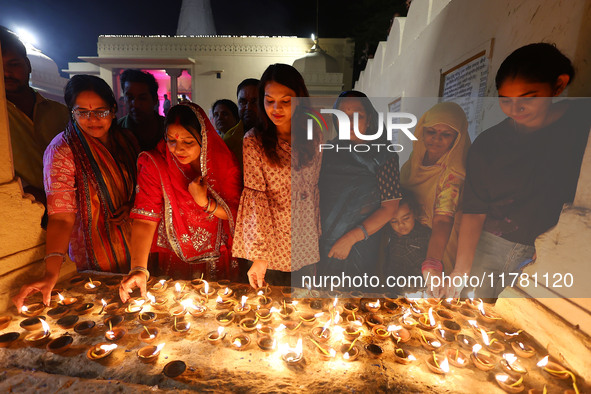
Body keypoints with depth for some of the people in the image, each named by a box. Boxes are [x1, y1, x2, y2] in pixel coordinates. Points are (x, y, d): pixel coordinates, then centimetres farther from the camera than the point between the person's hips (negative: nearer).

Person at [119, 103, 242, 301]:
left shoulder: (224, 162, -9)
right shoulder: (155, 165, -12)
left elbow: (238, 213, -4)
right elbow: (145, 220, -17)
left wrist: (205, 202, -20)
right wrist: (138, 269, -27)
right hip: (174, 261, 0)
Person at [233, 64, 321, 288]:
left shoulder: (311, 139, 1)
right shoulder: (253, 143, -12)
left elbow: (314, 192, 8)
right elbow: (254, 202, -17)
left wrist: (317, 234, 9)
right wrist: (259, 256, -21)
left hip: (307, 249, 4)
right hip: (273, 251, -4)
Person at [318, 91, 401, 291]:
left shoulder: (383, 153, -7)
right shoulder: (329, 150, 4)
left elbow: (389, 207, -11)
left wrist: (351, 238, -16)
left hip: (362, 245, -3)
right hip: (322, 243, 4)